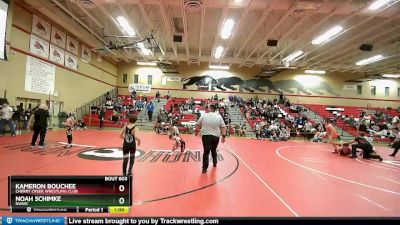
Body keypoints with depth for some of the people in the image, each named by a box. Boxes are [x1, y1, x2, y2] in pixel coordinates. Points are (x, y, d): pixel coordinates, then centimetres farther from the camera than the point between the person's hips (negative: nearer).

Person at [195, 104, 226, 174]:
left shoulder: (204, 116, -2)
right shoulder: (219, 117, 0)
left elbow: (198, 125, 8)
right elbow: (223, 127, -4)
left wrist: (197, 131, 25)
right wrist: (223, 136, 0)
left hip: (206, 136, -2)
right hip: (215, 136, 2)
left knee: (206, 152, -1)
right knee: (214, 150, 23)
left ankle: (205, 168, -6)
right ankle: (214, 163, 37)